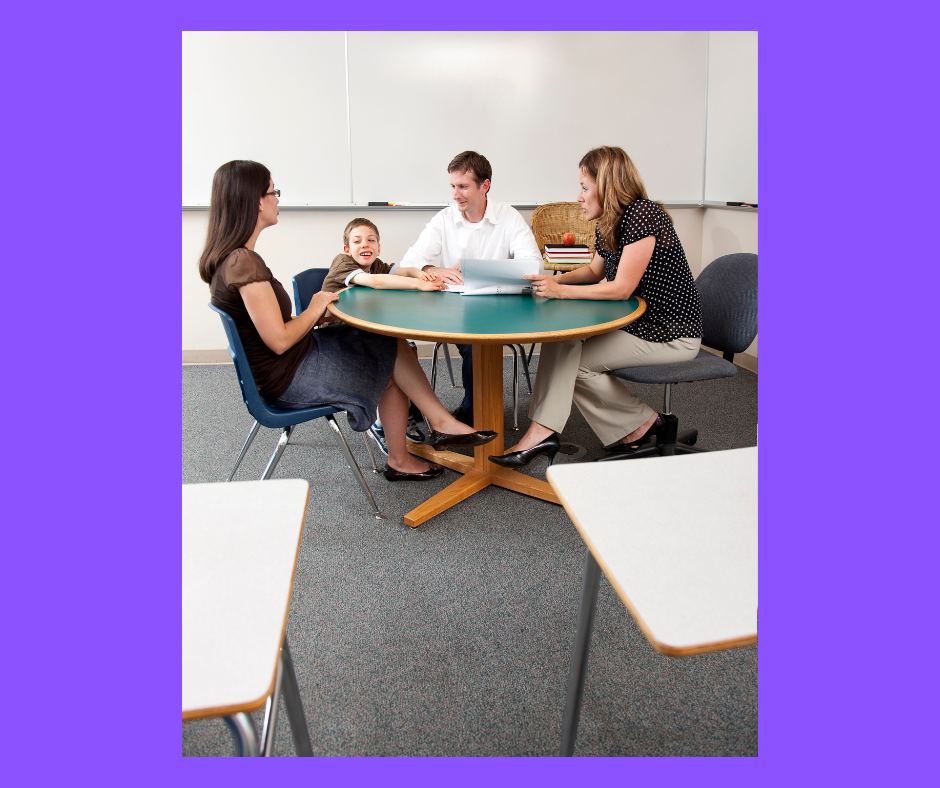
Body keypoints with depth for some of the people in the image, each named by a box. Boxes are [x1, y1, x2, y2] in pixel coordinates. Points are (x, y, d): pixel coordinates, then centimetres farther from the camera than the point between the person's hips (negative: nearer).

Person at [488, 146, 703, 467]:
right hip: (635, 322, 9)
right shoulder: (607, 224, 8)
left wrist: (561, 291, -22)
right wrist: (557, 279, 3)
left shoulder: (641, 215, -20)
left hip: (670, 334, -9)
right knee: (562, 340, -10)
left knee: (573, 360, -13)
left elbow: (621, 289, -23)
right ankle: (542, 432, -13)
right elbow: (595, 271, 22)